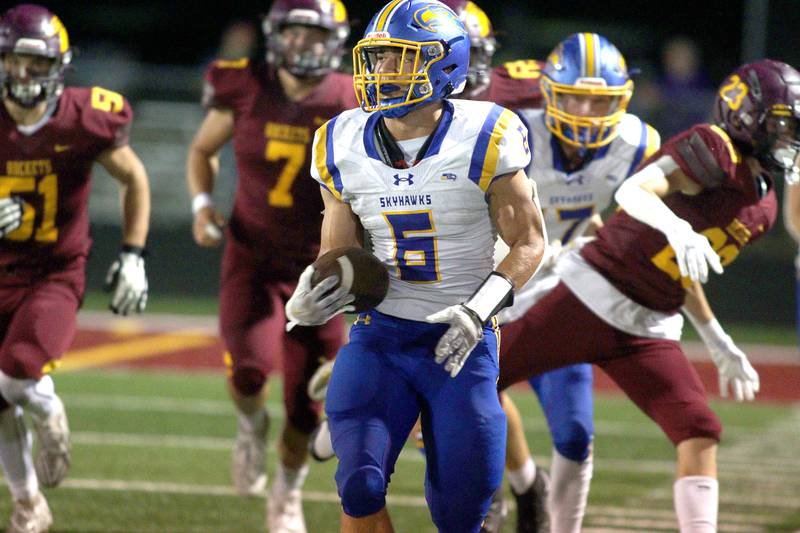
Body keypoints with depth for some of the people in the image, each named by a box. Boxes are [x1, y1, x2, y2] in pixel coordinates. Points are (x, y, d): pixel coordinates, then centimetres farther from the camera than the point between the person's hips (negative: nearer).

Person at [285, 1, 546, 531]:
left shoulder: (481, 140, -10)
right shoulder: (346, 148, 1)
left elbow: (530, 242, -2)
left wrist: (479, 311, -16)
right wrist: (316, 292, -12)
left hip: (461, 341, -2)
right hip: (380, 336, 2)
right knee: (360, 486, -16)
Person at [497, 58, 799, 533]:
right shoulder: (716, 151, -13)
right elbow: (633, 191, -28)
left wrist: (720, 345, 23)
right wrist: (678, 228, -47)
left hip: (650, 331, 7)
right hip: (594, 295, -7)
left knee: (700, 434, -8)